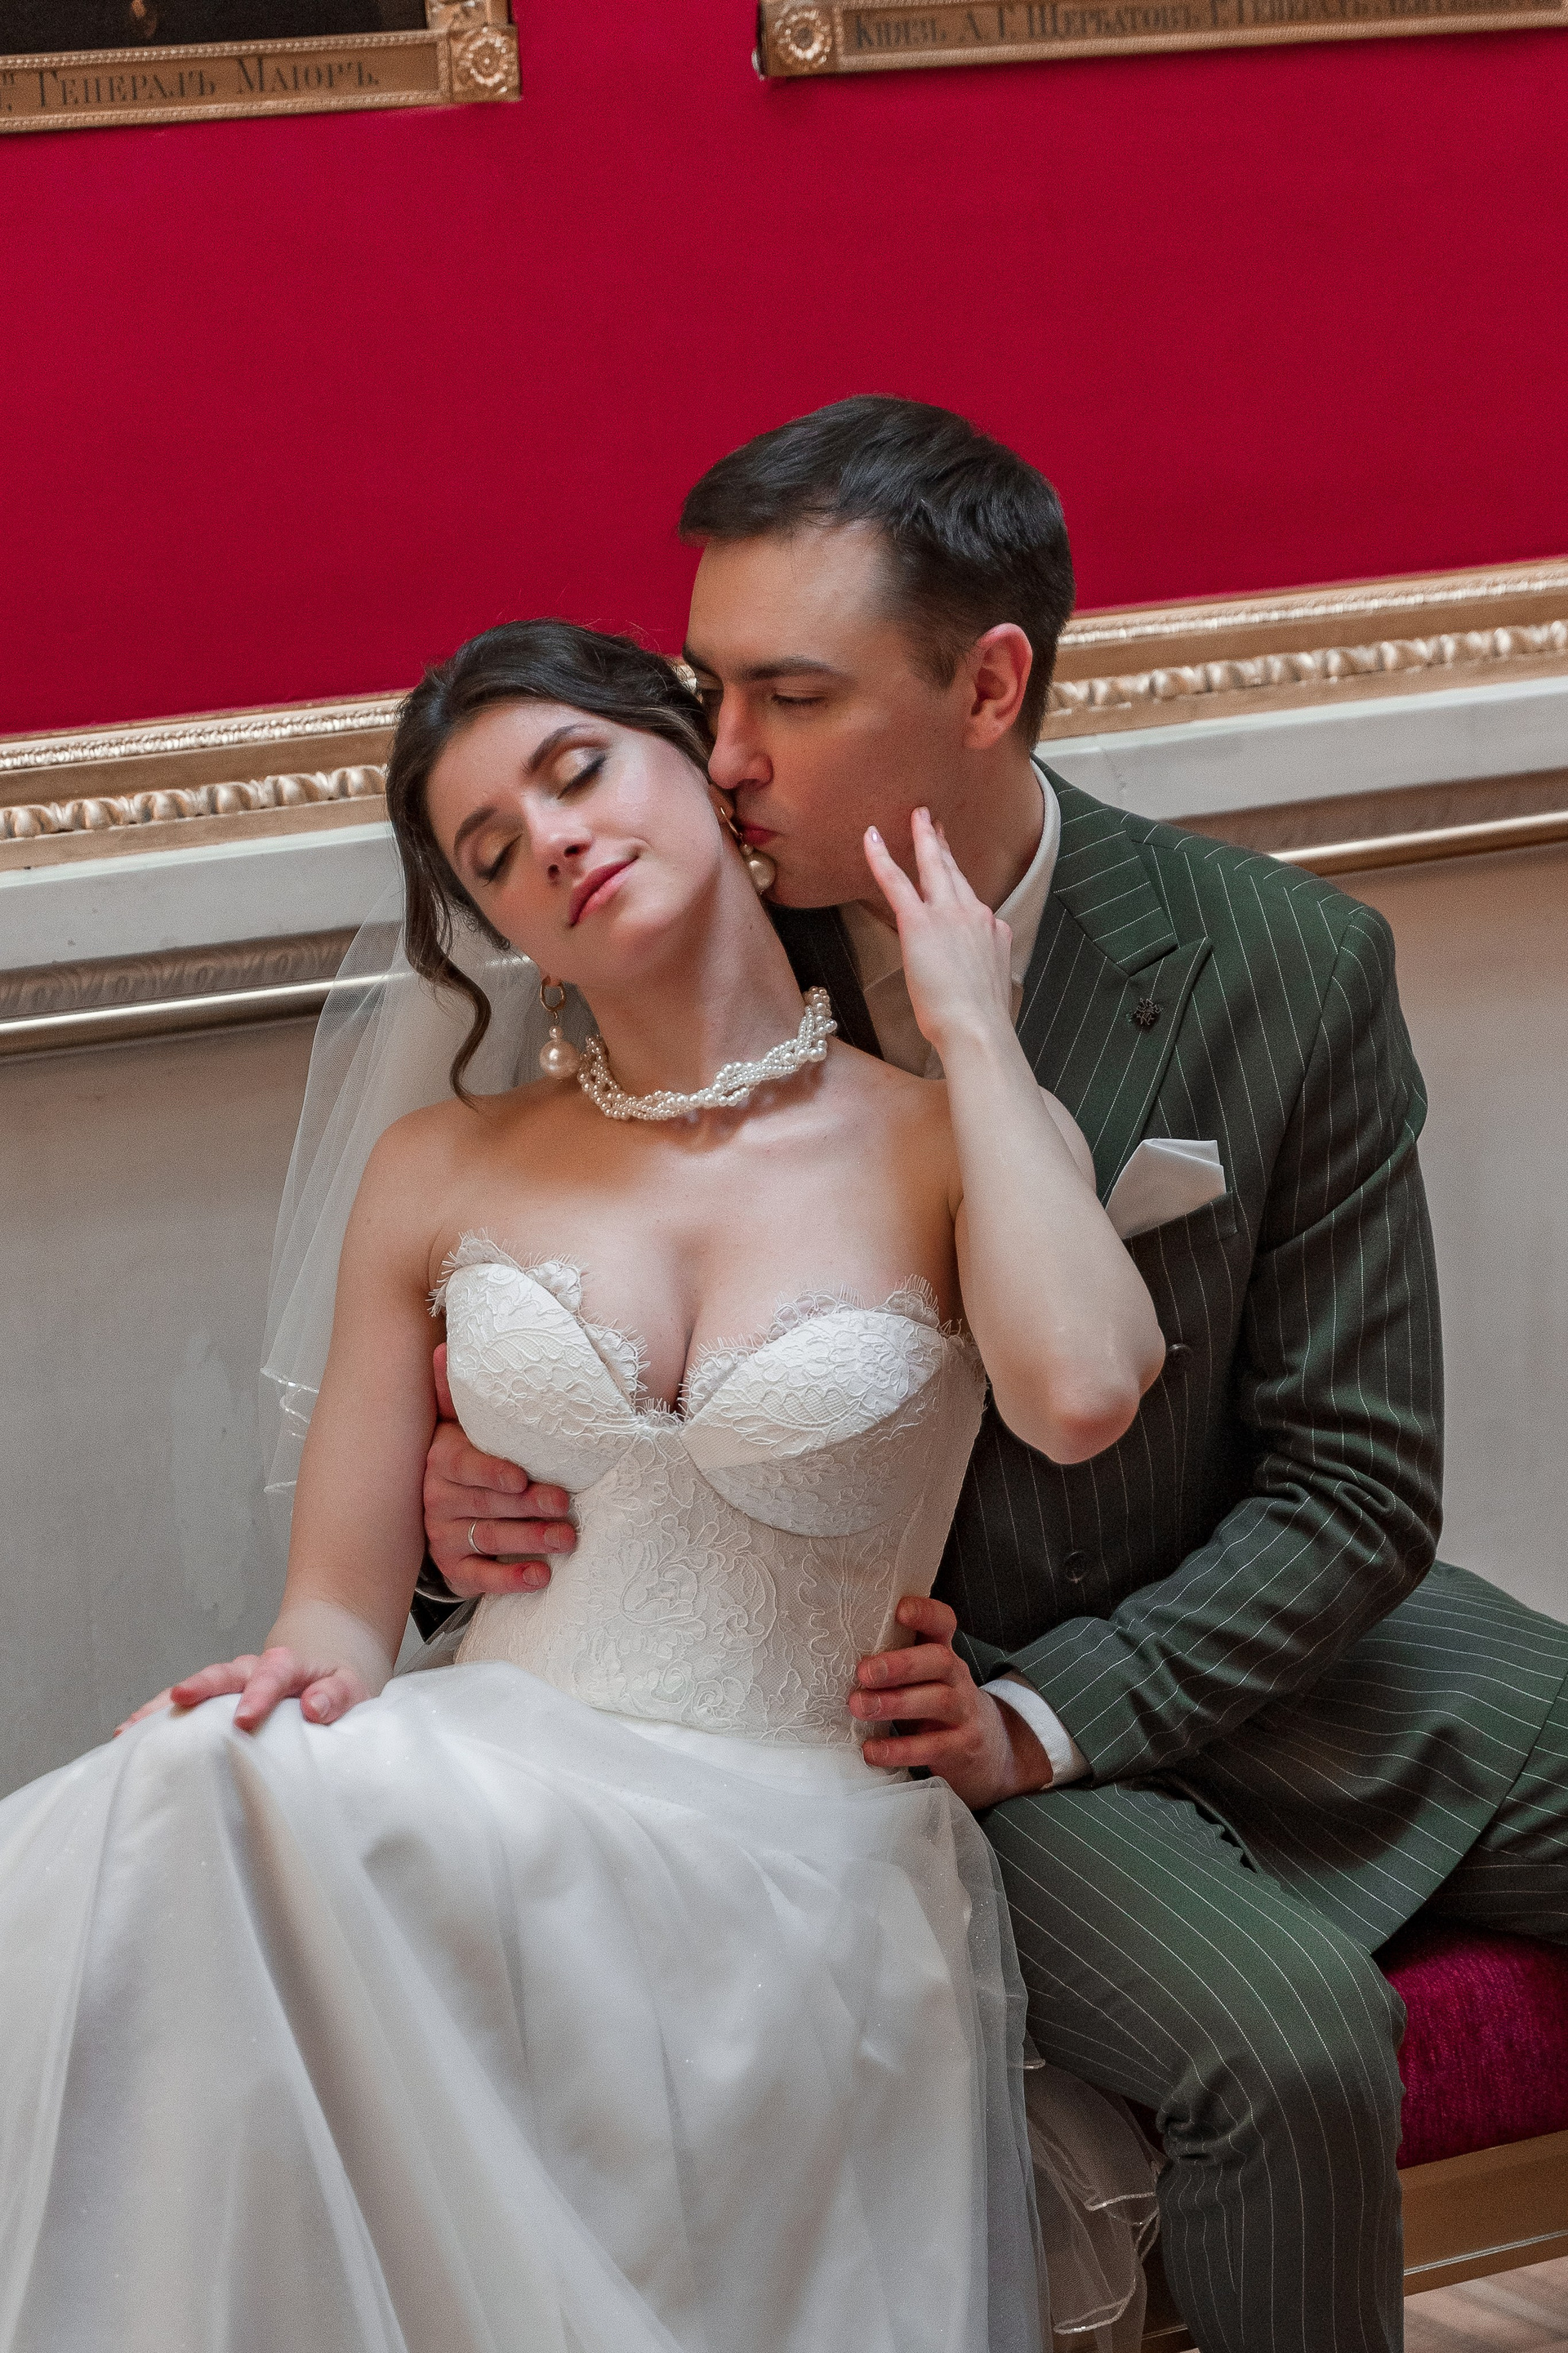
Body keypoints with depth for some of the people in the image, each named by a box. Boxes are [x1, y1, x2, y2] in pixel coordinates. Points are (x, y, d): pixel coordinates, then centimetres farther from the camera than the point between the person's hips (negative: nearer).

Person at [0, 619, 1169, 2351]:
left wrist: (973, 1024, -6)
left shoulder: (949, 1145, 5)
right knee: (200, 1786, -33)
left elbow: (1079, 1396, -19)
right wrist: (293, 1684, -14)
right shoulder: (442, 1176, 13)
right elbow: (343, 1610, 12)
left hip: (795, 1874, -3)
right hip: (481, 1805, 3)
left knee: (217, 1824, -32)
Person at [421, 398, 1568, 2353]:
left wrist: (1052, 1712, -19)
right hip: (900, 1688, -2)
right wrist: (475, 1496, -20)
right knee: (1285, 2038, -28)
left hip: (1230, 1652, 3)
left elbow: (1355, 1482, -7)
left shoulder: (1287, 972, -12)